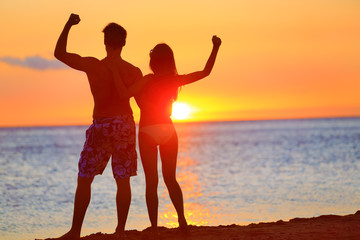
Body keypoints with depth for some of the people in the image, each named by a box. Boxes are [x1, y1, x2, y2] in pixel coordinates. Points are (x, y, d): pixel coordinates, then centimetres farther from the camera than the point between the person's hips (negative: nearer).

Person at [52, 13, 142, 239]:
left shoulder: (93, 66, -10)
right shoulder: (134, 72, -3)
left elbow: (59, 53, -2)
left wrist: (68, 26, 5)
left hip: (101, 126, -2)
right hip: (125, 125, 2)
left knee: (84, 179, 5)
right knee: (123, 180, 8)